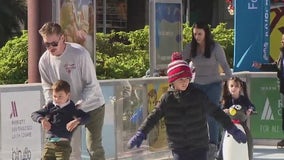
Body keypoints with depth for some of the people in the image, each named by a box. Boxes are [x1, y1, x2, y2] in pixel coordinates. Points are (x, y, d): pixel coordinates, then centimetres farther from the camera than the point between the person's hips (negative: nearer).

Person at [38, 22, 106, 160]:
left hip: (92, 105, -4)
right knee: (72, 148, 5)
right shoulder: (44, 60, -10)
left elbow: (91, 85, -19)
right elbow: (47, 87, 1)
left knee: (94, 146, -5)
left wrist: (79, 105, -28)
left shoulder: (80, 53, -23)